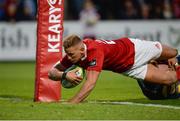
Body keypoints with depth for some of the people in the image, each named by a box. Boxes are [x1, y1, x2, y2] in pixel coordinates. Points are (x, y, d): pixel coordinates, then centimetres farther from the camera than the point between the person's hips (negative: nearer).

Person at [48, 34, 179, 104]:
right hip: (126, 68, 5)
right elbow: (52, 72, -22)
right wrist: (64, 74, -44)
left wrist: (69, 104, -56)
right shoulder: (73, 54, -25)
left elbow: (90, 84, -51)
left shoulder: (95, 51, -46)